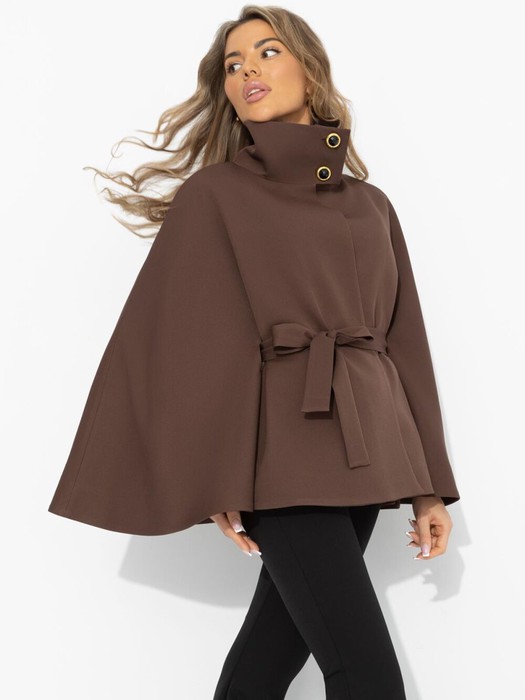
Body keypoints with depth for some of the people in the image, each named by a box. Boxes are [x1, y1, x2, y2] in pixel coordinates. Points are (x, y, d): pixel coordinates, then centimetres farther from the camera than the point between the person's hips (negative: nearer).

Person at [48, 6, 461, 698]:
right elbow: (185, 340, -2)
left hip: (365, 451, 5)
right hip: (284, 448, -4)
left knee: (278, 643, 11)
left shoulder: (371, 204, 14)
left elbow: (404, 341, 13)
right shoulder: (214, 194, 2)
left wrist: (428, 485, 10)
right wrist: (212, 480, -9)